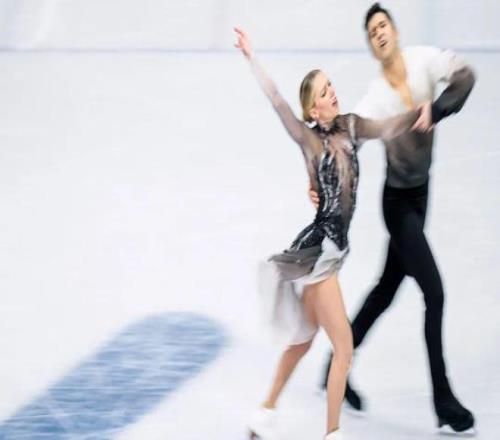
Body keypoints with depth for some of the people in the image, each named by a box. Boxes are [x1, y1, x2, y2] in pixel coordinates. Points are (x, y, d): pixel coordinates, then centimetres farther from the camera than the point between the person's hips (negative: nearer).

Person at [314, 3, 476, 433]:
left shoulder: (424, 59, -12)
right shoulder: (376, 98, -21)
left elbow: (465, 76, -23)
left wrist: (435, 111, -35)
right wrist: (319, 183, -43)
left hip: (420, 192, 5)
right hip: (398, 198, -5)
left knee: (387, 289, 16)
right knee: (435, 292, -8)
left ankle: (338, 366, 33)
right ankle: (443, 399, 2)